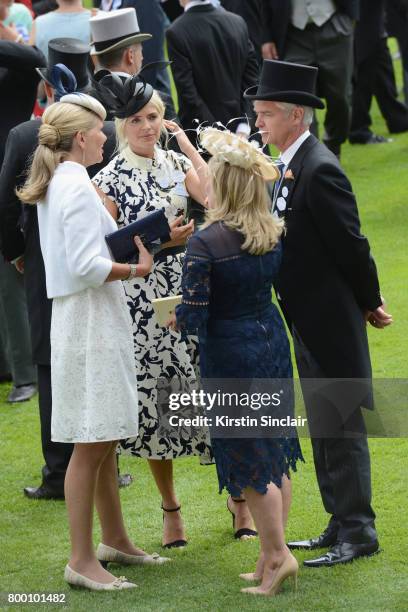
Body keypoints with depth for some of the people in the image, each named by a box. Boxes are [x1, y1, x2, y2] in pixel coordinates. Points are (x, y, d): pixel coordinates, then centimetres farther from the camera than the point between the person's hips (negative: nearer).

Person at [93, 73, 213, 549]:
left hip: (188, 290, 2)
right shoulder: (108, 180, -4)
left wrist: (188, 147, -7)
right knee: (154, 402, 4)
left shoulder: (176, 164, 6)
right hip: (142, 300, -2)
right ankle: (170, 509, 19)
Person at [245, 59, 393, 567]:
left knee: (341, 428, -3)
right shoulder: (291, 167, 10)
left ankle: (357, 534, 4)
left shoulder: (319, 170, -21)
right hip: (309, 323, 10)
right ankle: (341, 526, 25)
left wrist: (369, 304, -8)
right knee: (323, 430, 16)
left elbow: (349, 244, -19)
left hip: (331, 322, -10)